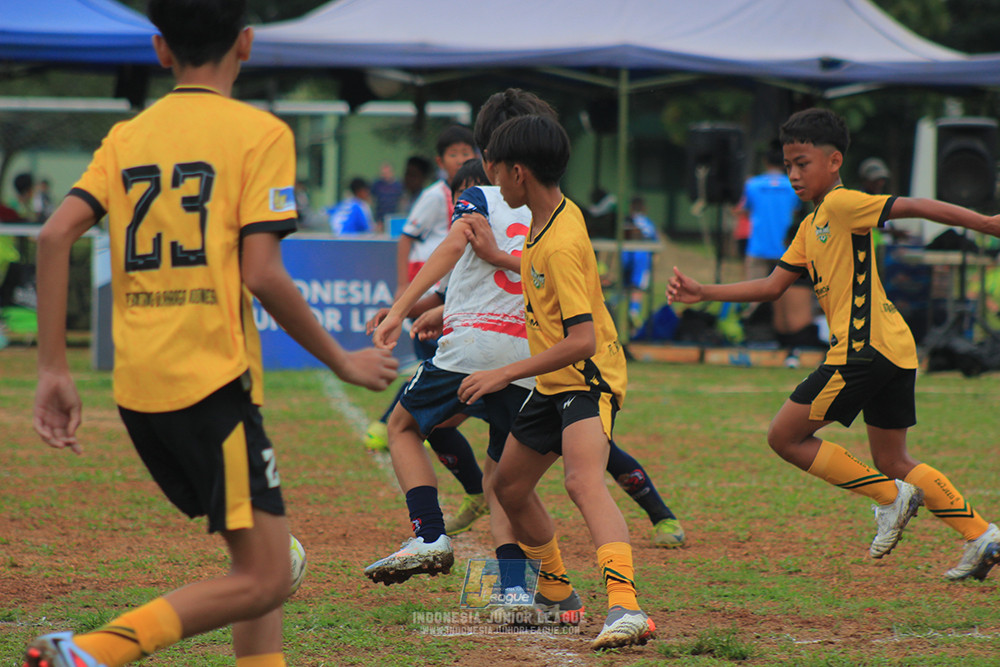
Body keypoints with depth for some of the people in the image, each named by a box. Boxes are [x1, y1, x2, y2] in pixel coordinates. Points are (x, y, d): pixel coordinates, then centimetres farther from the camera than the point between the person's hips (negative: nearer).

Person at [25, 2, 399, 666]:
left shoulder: (128, 137, 13)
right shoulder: (259, 132, -3)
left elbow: (56, 233, -1)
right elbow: (261, 274, -12)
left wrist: (54, 369, 2)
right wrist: (342, 361, 0)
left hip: (139, 388, 7)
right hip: (212, 382, -7)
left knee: (263, 555, 19)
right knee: (265, 580, -7)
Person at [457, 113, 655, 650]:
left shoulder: (561, 245, -25)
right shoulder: (551, 215, 5)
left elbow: (581, 340, -30)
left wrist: (505, 375, -27)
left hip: (587, 378, -11)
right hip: (553, 381, 11)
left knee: (583, 481, -32)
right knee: (509, 486, 20)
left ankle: (625, 607, -48)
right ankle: (556, 595, 38)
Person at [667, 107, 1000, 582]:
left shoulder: (843, 204, -7)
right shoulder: (811, 226, 21)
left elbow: (914, 207, -16)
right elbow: (771, 287, 23)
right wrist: (703, 293, 17)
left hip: (863, 348, -10)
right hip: (894, 351, 10)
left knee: (785, 436, 0)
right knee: (892, 462, 15)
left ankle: (891, 496, -2)